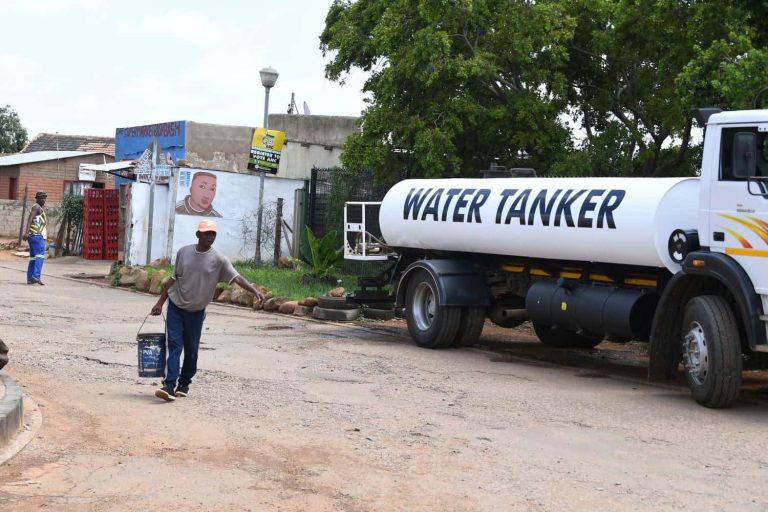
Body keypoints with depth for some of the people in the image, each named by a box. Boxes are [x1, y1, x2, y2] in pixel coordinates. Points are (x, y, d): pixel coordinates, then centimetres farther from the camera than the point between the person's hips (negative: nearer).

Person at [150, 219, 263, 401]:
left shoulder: (218, 259, -8)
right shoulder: (183, 252, -1)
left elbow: (236, 277, -17)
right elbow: (174, 279, 8)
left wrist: (254, 290, -33)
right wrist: (160, 302, 7)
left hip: (196, 311, 0)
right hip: (175, 306, 0)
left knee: (191, 350, 6)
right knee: (174, 345, -9)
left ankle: (184, 384, 23)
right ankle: (169, 386, -15)